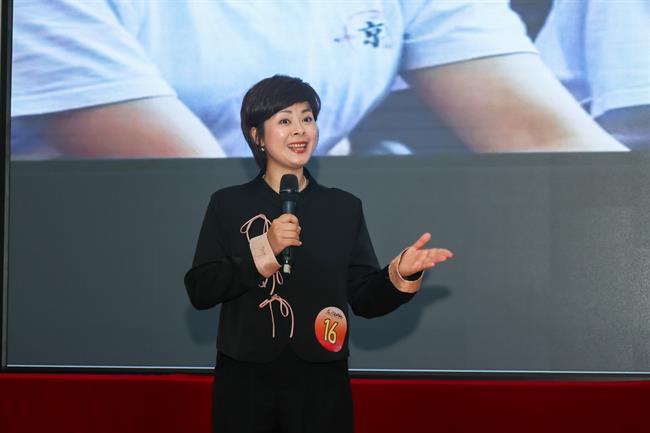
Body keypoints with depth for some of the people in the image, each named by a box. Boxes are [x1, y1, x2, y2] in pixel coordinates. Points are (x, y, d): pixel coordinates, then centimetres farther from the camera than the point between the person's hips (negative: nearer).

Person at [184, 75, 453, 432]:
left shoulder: (344, 207, 6)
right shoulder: (227, 204, 3)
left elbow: (366, 299, 3)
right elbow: (199, 290, -5)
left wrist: (401, 274, -16)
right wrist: (263, 249, -15)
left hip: (320, 383, 1)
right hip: (244, 382, -1)